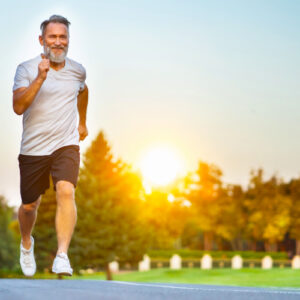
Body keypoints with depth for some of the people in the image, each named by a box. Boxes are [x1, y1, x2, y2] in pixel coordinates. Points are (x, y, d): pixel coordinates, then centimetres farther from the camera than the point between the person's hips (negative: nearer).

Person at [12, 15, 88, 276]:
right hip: (33, 149, -1)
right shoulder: (27, 69, -6)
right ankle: (26, 243, 43)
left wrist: (82, 122, 35)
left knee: (66, 192, -24)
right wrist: (40, 78, -27)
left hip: (66, 146, 1)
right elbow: (18, 107, -19)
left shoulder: (77, 70, 6)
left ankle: (62, 256, -26)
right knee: (29, 205, 10)